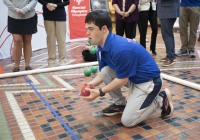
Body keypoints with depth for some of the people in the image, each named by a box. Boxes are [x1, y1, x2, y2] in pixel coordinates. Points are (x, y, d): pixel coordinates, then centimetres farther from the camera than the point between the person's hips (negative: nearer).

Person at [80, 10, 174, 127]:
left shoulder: (120, 49, -32)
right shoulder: (101, 48, -3)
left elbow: (122, 79, -23)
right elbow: (102, 74, 4)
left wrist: (100, 92, -20)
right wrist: (91, 84, -15)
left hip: (148, 81, -8)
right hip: (132, 77, 8)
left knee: (128, 121, -12)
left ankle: (161, 99, 7)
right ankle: (120, 104, 10)